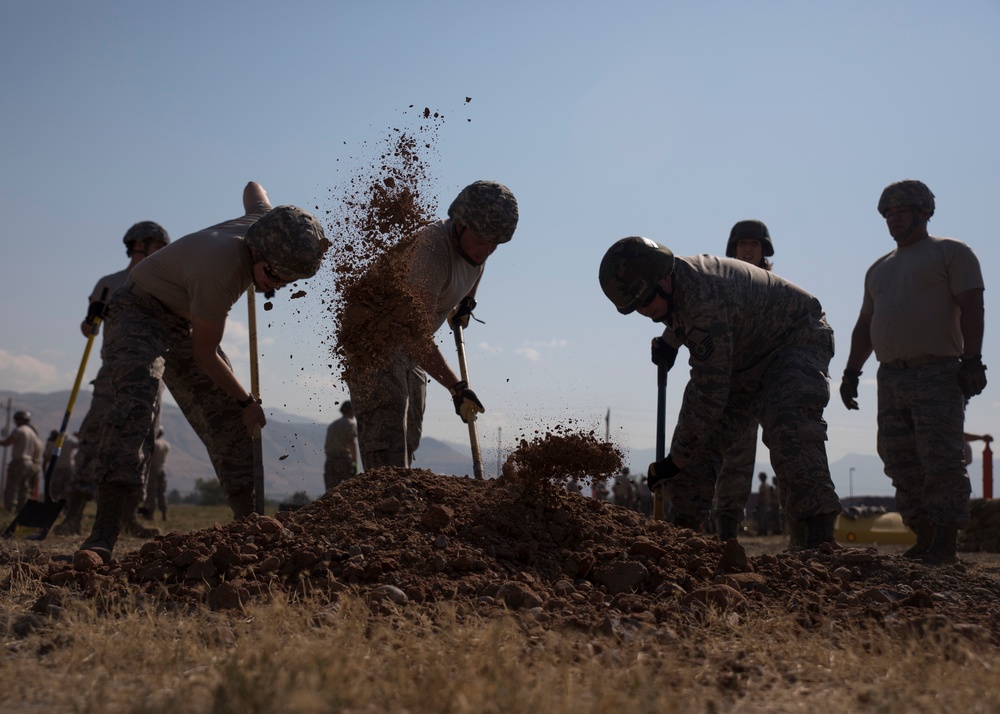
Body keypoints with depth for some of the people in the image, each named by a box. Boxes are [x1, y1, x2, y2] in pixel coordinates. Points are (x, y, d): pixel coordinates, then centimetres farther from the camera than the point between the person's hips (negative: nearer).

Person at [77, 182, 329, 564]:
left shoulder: (268, 222, -14)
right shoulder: (219, 270, -36)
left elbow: (253, 188, 14)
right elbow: (205, 354, -23)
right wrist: (246, 401, -12)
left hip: (185, 323, 9)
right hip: (140, 312, -9)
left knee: (228, 422, 2)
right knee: (136, 403, -31)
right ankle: (102, 539, -39)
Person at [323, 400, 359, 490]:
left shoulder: (332, 425, 22)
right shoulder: (351, 423, 1)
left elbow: (326, 446, 19)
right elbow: (352, 443, -11)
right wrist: (355, 462, -14)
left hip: (330, 460, 6)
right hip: (344, 459, -6)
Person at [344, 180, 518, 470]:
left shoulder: (473, 242, -6)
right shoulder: (432, 248, -33)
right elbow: (418, 335, -40)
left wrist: (467, 303, 36)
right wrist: (456, 387, -43)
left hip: (409, 344, 9)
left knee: (409, 435, 9)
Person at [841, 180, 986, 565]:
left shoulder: (951, 252, 6)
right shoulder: (879, 269, 25)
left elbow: (971, 309, -5)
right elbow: (864, 326, 26)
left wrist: (971, 360, -15)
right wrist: (851, 371, 18)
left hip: (938, 374, -7)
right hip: (891, 376, 7)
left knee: (940, 461, -11)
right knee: (901, 464, 2)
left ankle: (947, 545, -9)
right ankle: (923, 541, 6)